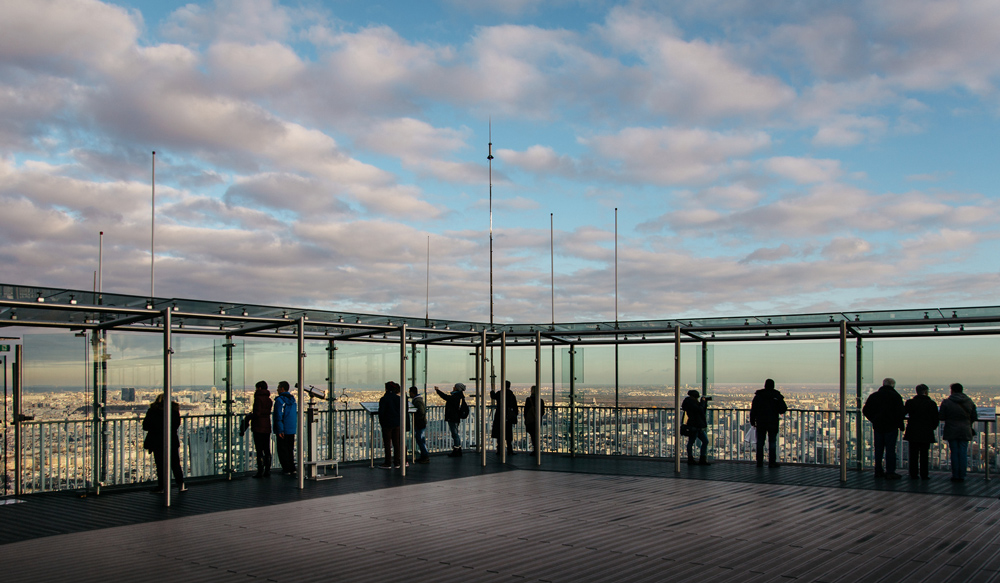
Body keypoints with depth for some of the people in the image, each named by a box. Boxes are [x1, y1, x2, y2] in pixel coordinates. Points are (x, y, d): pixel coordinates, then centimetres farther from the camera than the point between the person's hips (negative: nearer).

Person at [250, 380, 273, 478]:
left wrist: (251, 415, 1)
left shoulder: (258, 398, -11)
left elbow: (257, 413, -19)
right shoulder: (269, 399, 12)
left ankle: (260, 471, -5)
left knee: (259, 451, -5)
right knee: (267, 450, 9)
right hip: (267, 427, 7)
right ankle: (267, 471, 11)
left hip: (258, 428, -7)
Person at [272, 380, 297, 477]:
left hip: (283, 431, -7)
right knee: (290, 449, 14)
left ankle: (287, 470, -2)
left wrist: (279, 430, -18)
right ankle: (292, 469, 13)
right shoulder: (292, 399, 12)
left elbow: (279, 416, -18)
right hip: (292, 430, 7)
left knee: (282, 450, 0)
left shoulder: (280, 400, -13)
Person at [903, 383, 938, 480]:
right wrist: (932, 428, 16)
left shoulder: (910, 402, -4)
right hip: (926, 433, -1)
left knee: (913, 454, 6)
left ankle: (913, 474, 6)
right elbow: (936, 419, 0)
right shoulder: (931, 403, -4)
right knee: (924, 454, 6)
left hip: (913, 432, 1)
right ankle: (924, 474, 6)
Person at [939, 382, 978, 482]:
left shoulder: (946, 402, -8)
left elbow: (941, 417, -6)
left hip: (951, 431, -2)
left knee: (954, 453, 5)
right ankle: (962, 476, 5)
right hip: (965, 431, 2)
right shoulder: (969, 402, 1)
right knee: (963, 453, 5)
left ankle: (955, 476, 6)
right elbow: (974, 418, 4)